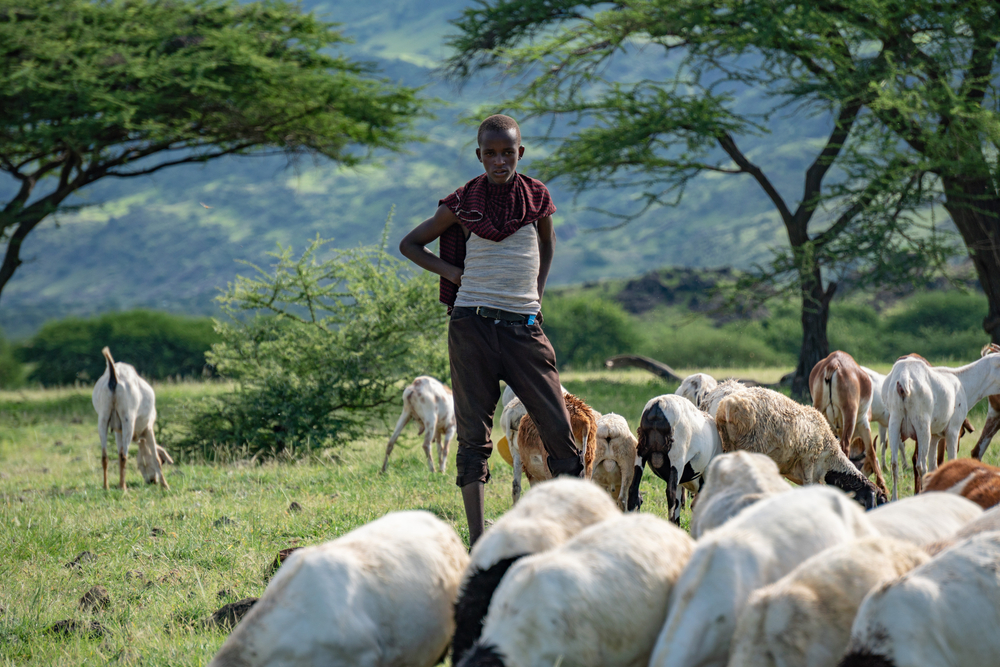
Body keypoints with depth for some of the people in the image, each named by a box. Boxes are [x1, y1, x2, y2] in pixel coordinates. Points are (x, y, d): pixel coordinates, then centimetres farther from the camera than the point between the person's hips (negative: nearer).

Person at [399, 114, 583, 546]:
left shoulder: (537, 197, 7)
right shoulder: (462, 204, 1)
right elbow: (409, 244, 12)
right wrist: (452, 272, -1)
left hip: (524, 328, 2)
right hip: (473, 327, -2)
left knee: (559, 428, -4)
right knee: (473, 436, -3)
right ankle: (477, 541, -5)